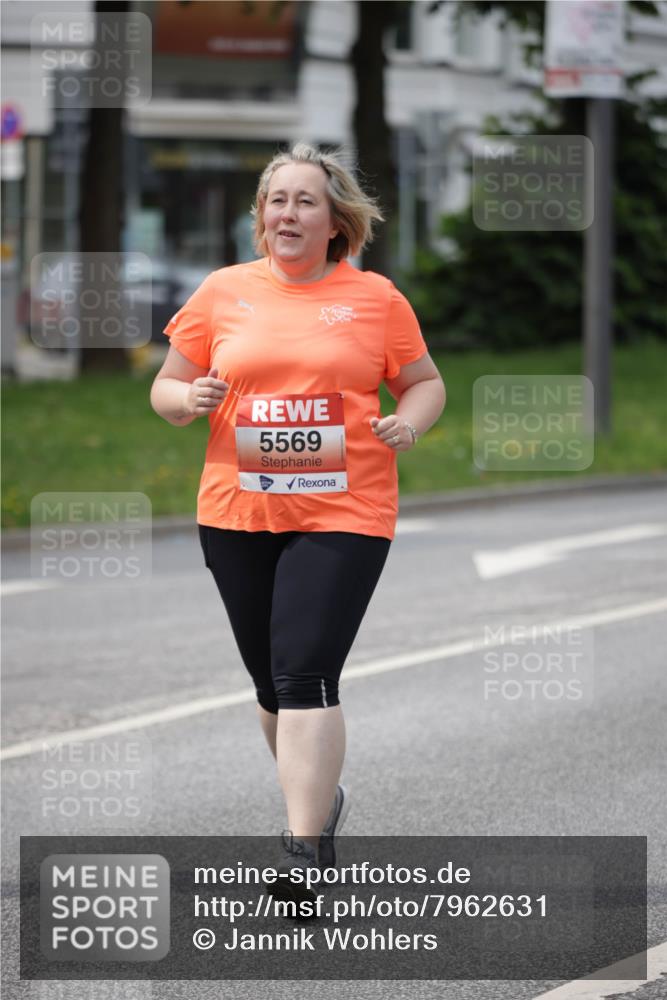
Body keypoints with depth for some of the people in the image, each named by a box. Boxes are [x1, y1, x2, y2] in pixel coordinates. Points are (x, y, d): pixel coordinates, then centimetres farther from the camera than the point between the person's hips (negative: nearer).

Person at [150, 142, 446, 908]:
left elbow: (425, 382, 12)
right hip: (237, 514, 3)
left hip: (343, 513, -3)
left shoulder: (375, 298, 3)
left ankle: (307, 850, -16)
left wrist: (409, 422, -10)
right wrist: (191, 400, -12)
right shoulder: (222, 292, 6)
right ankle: (320, 795, 38)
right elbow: (165, 389, 11)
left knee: (305, 674, -15)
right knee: (272, 680, 13)